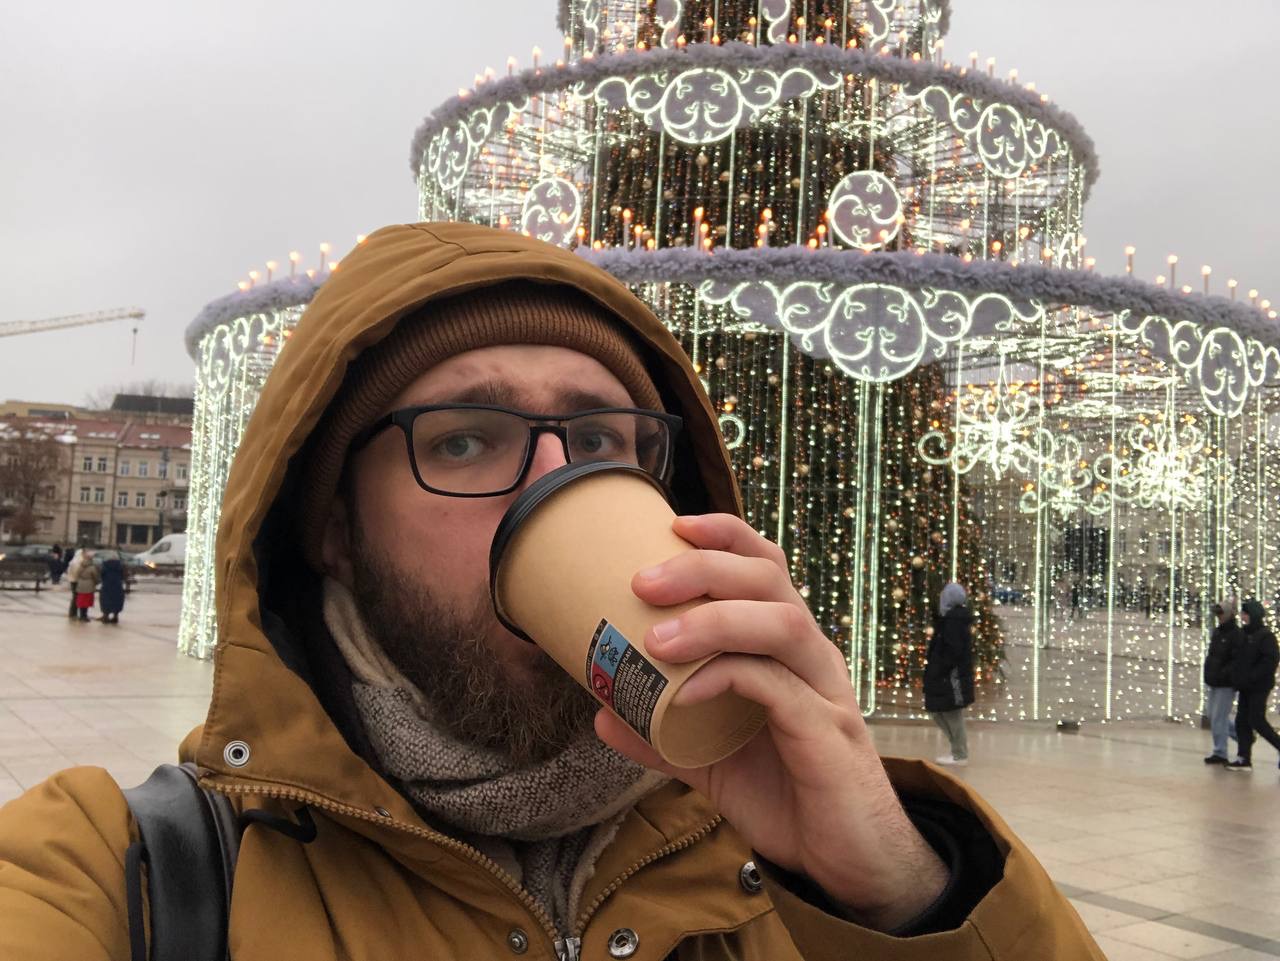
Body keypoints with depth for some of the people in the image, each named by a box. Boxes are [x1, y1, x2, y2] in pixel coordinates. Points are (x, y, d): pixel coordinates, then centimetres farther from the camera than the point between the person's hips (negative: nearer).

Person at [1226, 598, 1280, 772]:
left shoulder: (1265, 635, -12)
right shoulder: (1241, 634, 11)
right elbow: (1236, 657, 20)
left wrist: (1252, 676, -22)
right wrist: (1235, 674, 6)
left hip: (1259, 686, -8)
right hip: (1245, 687, 8)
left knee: (1257, 721, -7)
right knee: (1242, 721, 6)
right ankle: (1244, 759, 10)